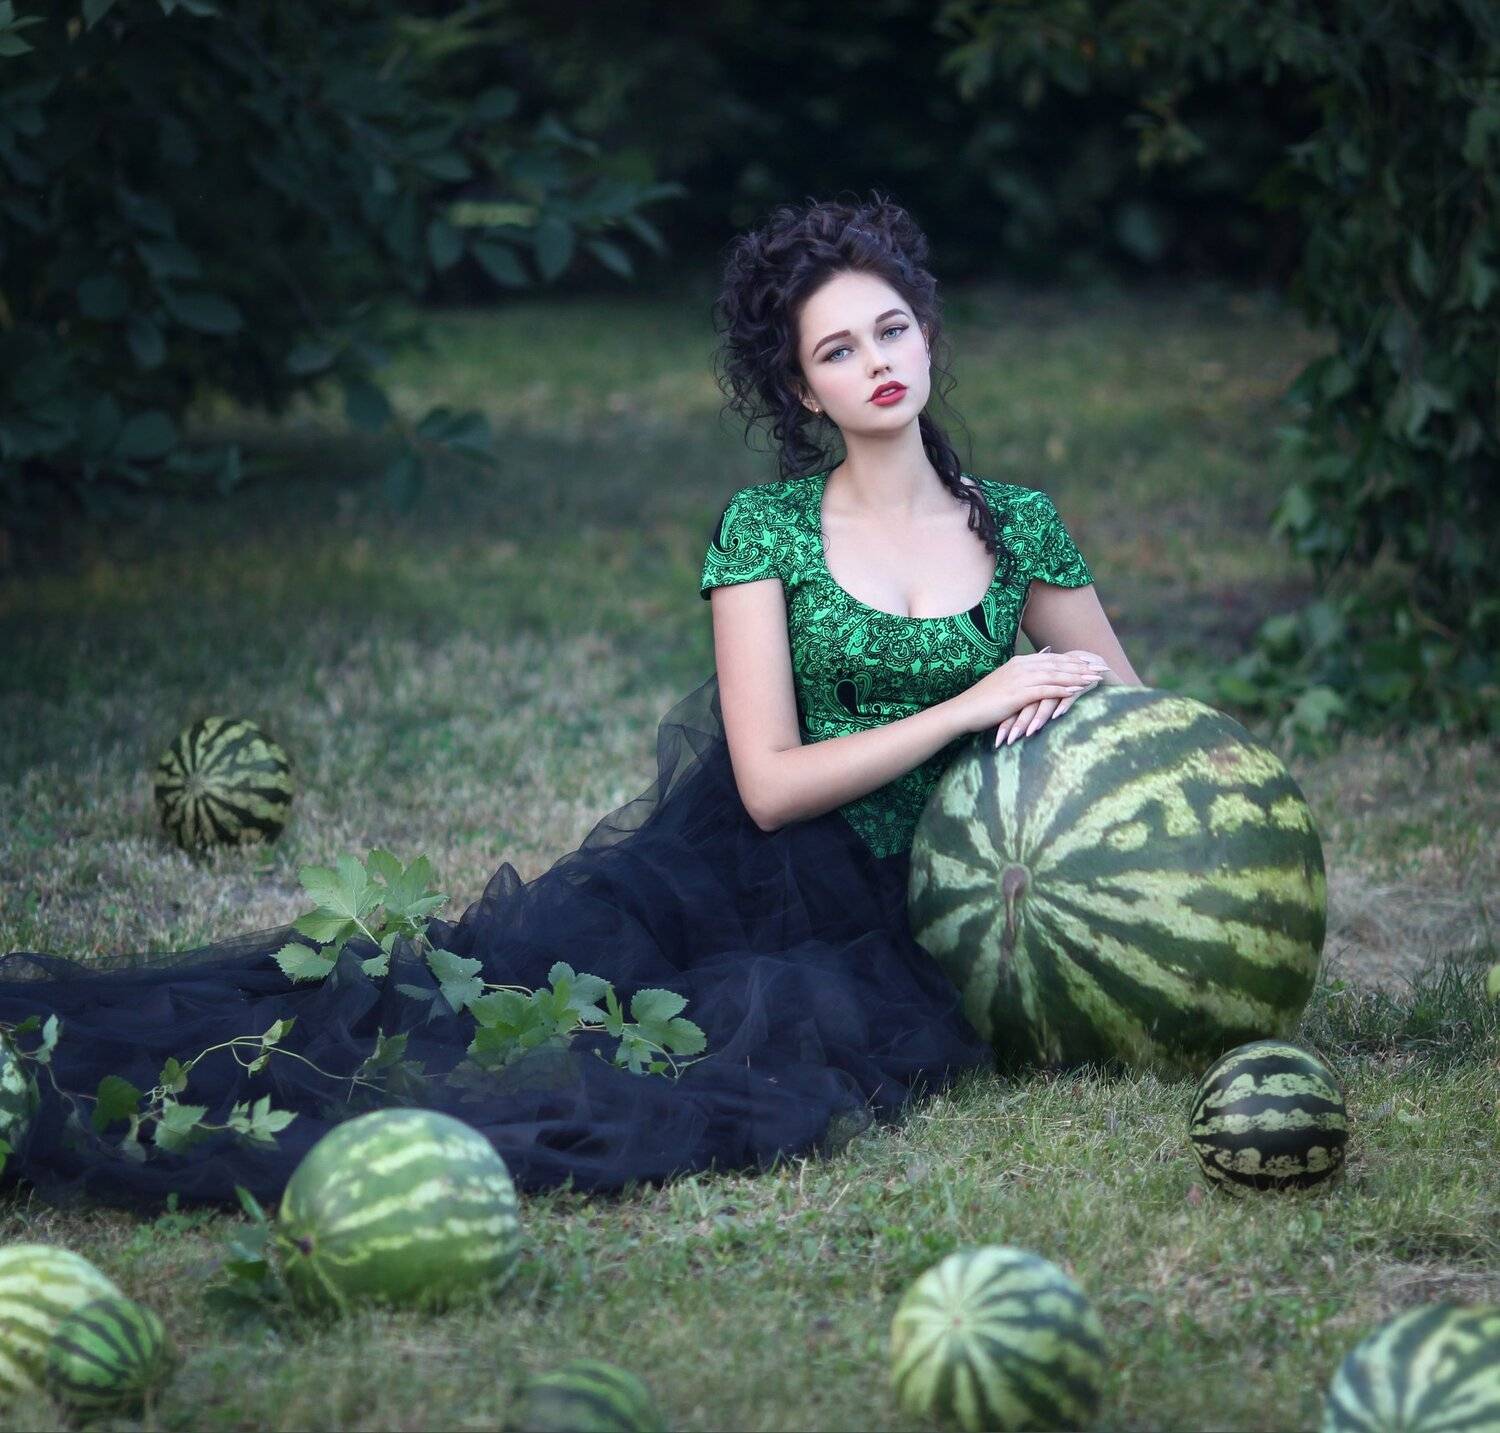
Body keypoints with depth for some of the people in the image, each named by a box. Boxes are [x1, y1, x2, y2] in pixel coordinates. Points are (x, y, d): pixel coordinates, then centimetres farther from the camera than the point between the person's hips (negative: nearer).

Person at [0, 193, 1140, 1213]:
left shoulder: (1018, 526, 7)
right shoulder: (767, 528, 0)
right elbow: (770, 783, -8)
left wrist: (1075, 682, -8)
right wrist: (968, 707, -16)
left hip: (920, 915, 1)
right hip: (766, 870, -1)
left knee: (785, 1013, -33)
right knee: (540, 953, -28)